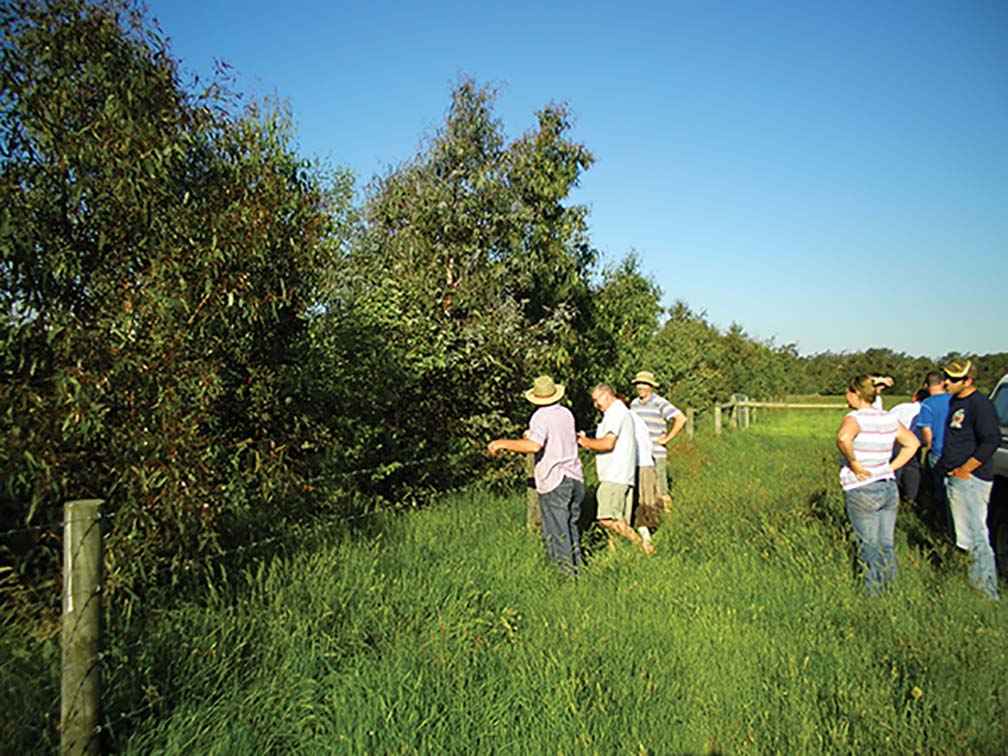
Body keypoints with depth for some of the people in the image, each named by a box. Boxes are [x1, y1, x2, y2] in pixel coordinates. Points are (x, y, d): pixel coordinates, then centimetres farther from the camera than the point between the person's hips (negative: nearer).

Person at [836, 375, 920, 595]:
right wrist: (892, 467, 11)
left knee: (869, 548, 5)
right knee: (887, 546, 16)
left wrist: (853, 463, -22)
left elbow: (843, 438, -37)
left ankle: (872, 593, 13)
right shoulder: (889, 418, 6)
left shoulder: (855, 418, -15)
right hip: (889, 488, 6)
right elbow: (913, 443, 16)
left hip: (862, 492, -6)